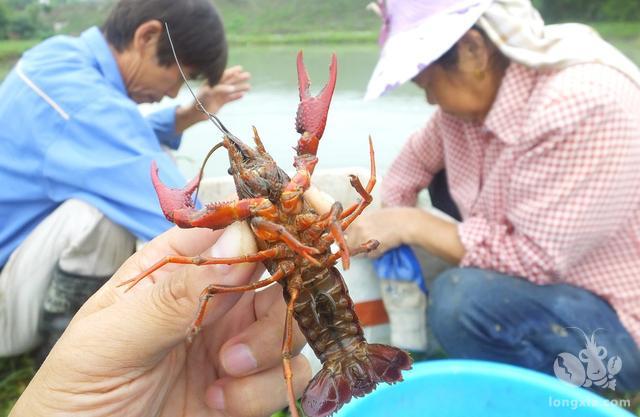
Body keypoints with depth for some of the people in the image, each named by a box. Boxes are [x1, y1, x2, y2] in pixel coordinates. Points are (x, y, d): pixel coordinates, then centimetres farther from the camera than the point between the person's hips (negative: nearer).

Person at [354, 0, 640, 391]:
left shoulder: (583, 106, -30)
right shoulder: (477, 86, -7)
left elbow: (532, 258, -30)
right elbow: (418, 156, 6)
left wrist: (411, 225, -25)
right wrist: (392, 224, -5)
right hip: (546, 278, 8)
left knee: (463, 297, -31)